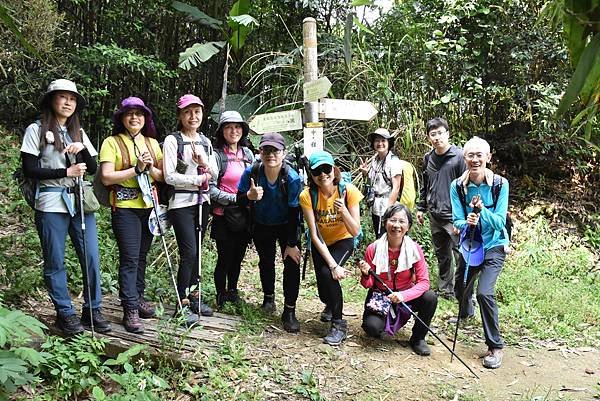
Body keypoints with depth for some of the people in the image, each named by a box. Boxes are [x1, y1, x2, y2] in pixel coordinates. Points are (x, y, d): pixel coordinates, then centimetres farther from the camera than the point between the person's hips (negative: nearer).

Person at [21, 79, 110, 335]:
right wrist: (66, 172, -10)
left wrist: (83, 149, -10)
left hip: (80, 203, 4)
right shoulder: (36, 130, 2)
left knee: (91, 257, -1)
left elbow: (93, 169, 8)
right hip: (51, 204, -4)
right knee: (55, 262, 1)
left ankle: (93, 310, 10)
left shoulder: (79, 133, 16)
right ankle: (65, 313, 12)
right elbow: (29, 169, -5)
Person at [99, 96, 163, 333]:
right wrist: (136, 169, -17)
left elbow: (162, 177, 10)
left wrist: (150, 168, -10)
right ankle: (130, 311, -3)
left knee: (141, 256, 12)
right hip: (125, 208, -5)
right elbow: (106, 178, -12)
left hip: (149, 206, 5)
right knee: (130, 258, -8)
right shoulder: (112, 143, -2)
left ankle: (138, 298, 26)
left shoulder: (152, 143, 12)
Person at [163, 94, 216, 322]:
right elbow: (169, 177, -14)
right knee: (189, 252, -10)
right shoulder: (173, 140, -7)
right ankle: (182, 304, 1)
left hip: (201, 202, 6)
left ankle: (194, 297, 21)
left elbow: (214, 174, 12)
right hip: (181, 203, -6)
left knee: (196, 251, 10)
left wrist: (204, 162, -8)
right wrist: (198, 179, -11)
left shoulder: (205, 141, 12)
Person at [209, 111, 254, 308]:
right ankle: (221, 297, 21)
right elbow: (210, 188, -15)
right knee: (225, 258, 2)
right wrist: (235, 198, -17)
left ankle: (233, 292, 34)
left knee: (238, 257, 15)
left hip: (244, 214, 5)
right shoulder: (217, 155, -10)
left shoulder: (247, 153, 8)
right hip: (224, 215, -5)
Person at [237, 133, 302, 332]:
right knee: (266, 262, 18)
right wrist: (249, 196, -38)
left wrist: (292, 244, -20)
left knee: (292, 263, -13)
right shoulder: (251, 172, -23)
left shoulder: (292, 179, -28)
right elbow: (239, 201, -13)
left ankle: (289, 311, -3)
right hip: (261, 225, 2)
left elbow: (294, 213, -23)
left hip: (286, 226, -2)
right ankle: (268, 297, 43)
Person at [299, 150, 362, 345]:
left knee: (327, 273, -26)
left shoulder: (348, 191, -25)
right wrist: (333, 265, -30)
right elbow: (314, 235, -25)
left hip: (343, 241, -2)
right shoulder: (308, 195, -24)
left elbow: (355, 231, -23)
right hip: (321, 243, 2)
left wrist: (343, 210, -40)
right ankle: (331, 304, 41)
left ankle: (339, 324, -8)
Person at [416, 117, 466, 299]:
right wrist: (421, 208, 16)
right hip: (435, 216, 6)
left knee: (461, 257, -5)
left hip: (454, 216, -6)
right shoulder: (428, 158, 8)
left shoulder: (459, 156, -11)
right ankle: (445, 290, 30)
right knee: (442, 256, 17)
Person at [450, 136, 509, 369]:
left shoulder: (500, 184, -15)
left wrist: (482, 210, -34)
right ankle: (466, 313, 56)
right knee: (460, 289, 17)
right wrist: (467, 222, -34)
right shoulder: (458, 186, -10)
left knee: (484, 292, -21)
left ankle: (495, 347, -4)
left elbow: (500, 222, -16)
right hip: (469, 244, 4)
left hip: (494, 245, -4)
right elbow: (457, 221, -11)